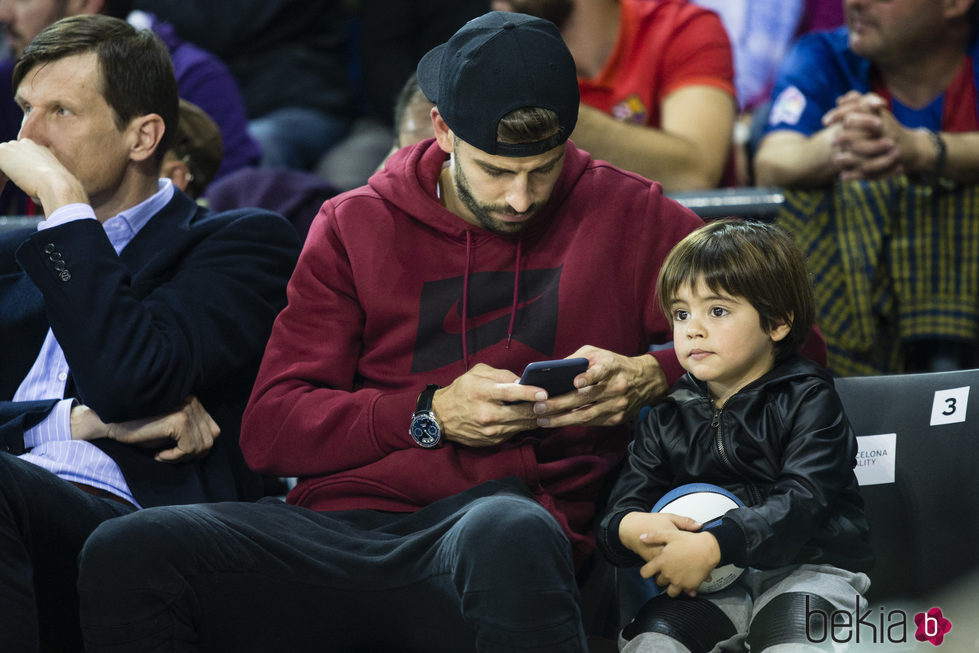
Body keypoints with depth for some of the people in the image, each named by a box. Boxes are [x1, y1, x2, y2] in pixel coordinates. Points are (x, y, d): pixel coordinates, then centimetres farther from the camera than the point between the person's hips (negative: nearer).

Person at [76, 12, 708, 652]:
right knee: (125, 553, -26)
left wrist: (651, 376, -5)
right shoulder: (355, 225, 19)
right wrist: (431, 415, -4)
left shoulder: (628, 216, 15)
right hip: (338, 522, 3)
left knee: (508, 539, -44)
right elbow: (269, 428, 11)